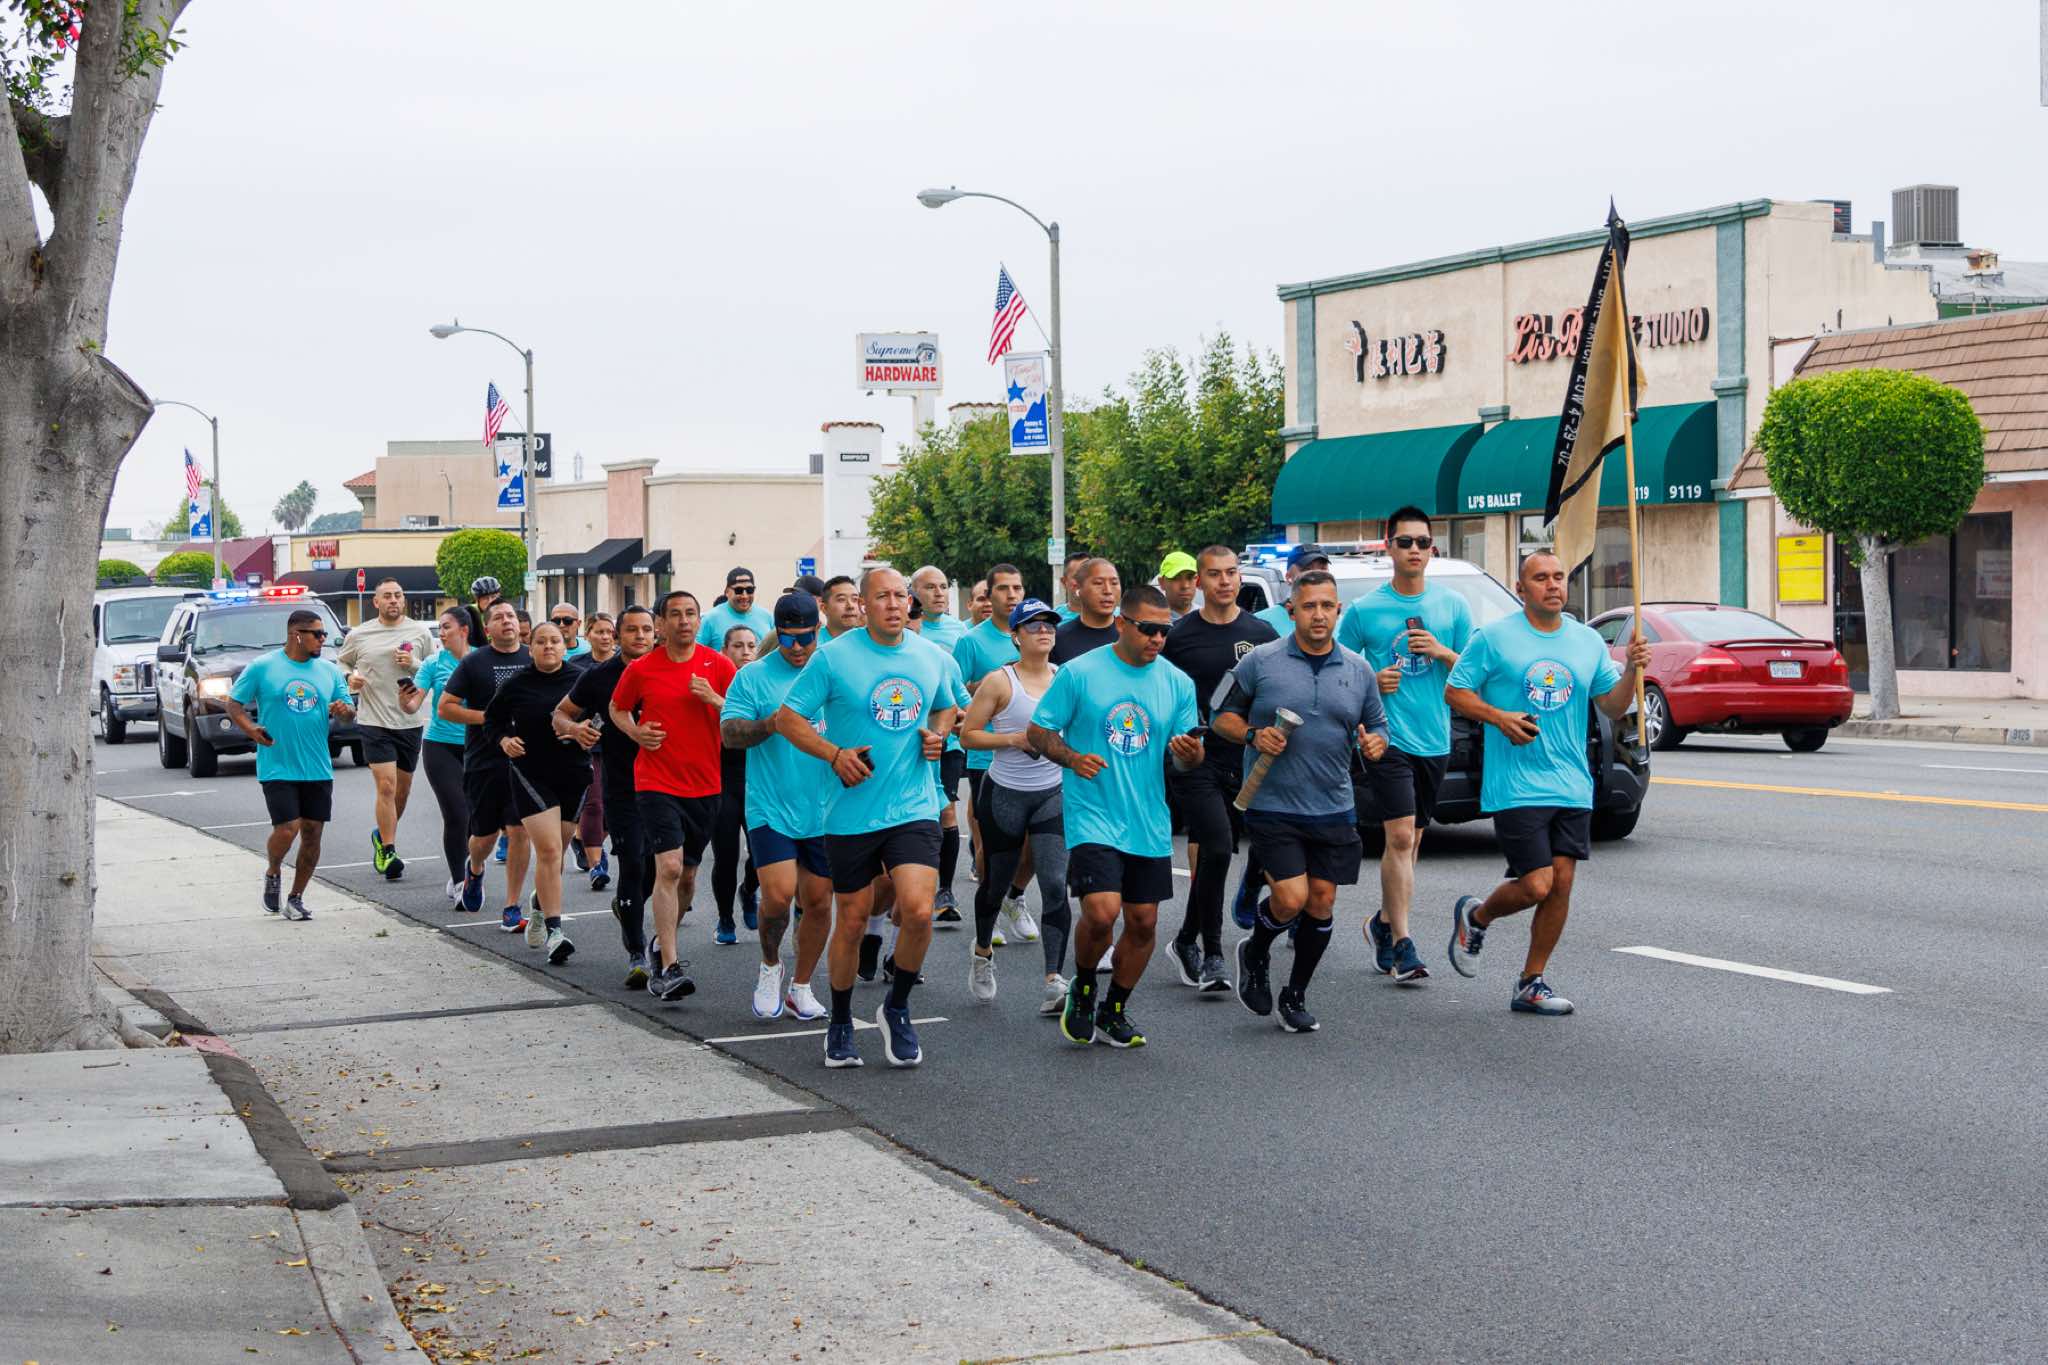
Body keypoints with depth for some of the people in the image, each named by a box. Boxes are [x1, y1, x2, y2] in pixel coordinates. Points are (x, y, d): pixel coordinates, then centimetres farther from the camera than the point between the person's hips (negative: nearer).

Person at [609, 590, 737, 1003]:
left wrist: (713, 699, -16)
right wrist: (635, 732, -4)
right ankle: (668, 967, -18)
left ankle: (664, 940, 39)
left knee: (688, 873, 14)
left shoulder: (718, 665, 0)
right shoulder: (641, 669, -1)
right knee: (669, 867, -16)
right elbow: (617, 708, 16)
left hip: (705, 784, 3)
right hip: (657, 782, -3)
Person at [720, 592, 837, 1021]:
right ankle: (770, 965, 14)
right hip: (771, 808, -3)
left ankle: (800, 986, 23)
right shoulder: (753, 676, -1)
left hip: (825, 810, 3)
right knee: (779, 893, -15)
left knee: (818, 900, 6)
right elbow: (729, 732, -8)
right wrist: (770, 725, -25)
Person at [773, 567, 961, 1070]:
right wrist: (835, 754, -15)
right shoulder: (833, 657, -6)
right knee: (852, 921, 7)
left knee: (918, 911, -15)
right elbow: (787, 717, -3)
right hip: (852, 814, -1)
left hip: (914, 808, 2)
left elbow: (946, 708, 24)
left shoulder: (935, 659, 5)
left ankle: (897, 1007, 10)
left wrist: (938, 734, 2)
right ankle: (840, 1024, 28)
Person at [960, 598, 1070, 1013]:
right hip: (1005, 794, -1)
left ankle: (1054, 982, -17)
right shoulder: (999, 681, -7)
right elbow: (968, 734, -7)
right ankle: (983, 953, 42)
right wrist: (1014, 739, -18)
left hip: (1054, 793, 2)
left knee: (1055, 886, -13)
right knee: (997, 882, 14)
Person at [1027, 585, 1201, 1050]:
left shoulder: (1177, 683, 5)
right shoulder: (1079, 673, -5)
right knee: (1101, 912, -18)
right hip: (1093, 816, -4)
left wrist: (1189, 752, -17)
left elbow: (1190, 757, 7)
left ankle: (1114, 1011, 27)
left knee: (1143, 920, 7)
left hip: (1149, 824, 4)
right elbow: (1038, 731, 0)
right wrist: (1072, 758, -19)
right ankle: (1082, 989, 11)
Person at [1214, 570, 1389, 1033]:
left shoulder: (1358, 670, 8)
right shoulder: (1260, 662, -3)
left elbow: (1377, 726, 16)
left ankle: (1295, 996, 21)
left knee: (1322, 900, 3)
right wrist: (1253, 735, -16)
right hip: (1272, 806, -4)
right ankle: (1255, 953, 20)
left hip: (1333, 809, 4)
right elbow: (1222, 716, 4)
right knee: (1291, 898, -13)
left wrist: (1374, 744, -7)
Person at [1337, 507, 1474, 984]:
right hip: (1386, 736, -4)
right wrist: (1371, 681, -11)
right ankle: (1402, 945, -9)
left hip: (1435, 740, 4)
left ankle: (1383, 923, 30)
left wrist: (1442, 653, -10)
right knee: (1400, 837, -13)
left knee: (1410, 840, 12)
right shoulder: (1364, 609, -1)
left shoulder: (1452, 605, 6)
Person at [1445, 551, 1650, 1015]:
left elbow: (1612, 707, 11)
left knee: (1562, 883, 2)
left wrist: (1632, 670, -8)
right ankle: (1475, 916, 20)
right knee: (1536, 885, -11)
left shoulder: (1588, 641, 11)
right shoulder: (1493, 638, -3)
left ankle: (1531, 984, 14)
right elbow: (1455, 692, 0)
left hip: (1572, 786, 5)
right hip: (1516, 786, -5)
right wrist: (1498, 717, -16)